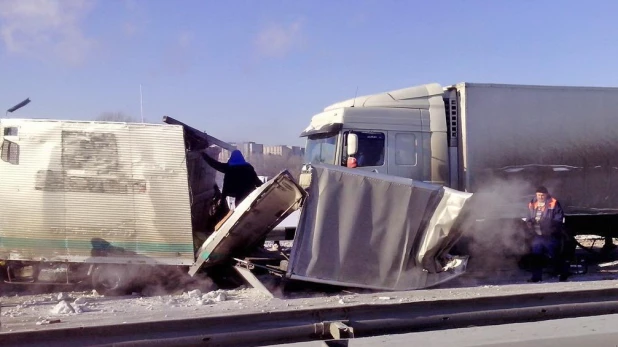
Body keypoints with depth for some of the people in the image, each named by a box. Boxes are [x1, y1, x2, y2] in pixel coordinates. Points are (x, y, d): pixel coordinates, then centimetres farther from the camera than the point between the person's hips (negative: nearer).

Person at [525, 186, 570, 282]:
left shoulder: (553, 204, -10)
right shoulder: (532, 205, 7)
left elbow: (558, 219, -12)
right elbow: (529, 219, 16)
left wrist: (547, 223, -22)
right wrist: (530, 223, -6)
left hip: (551, 236, -5)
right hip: (537, 235, 5)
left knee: (555, 256, 3)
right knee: (536, 256, 7)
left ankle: (563, 274, 20)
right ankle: (536, 276, 17)